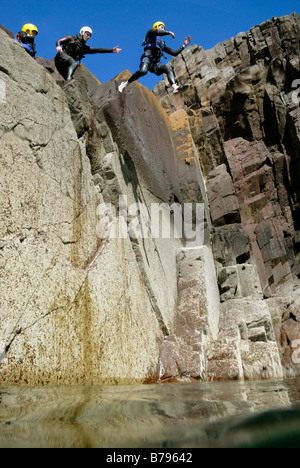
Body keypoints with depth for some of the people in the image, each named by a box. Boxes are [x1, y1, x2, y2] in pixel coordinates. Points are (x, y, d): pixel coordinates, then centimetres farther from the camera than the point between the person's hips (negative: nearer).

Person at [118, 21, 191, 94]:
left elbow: (174, 53, 32)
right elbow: (158, 32, -5)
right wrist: (168, 32, 3)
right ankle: (126, 84, -20)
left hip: (156, 63, 5)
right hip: (147, 57, -5)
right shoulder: (151, 32, 21)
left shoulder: (162, 43, 36)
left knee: (168, 68, -22)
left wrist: (184, 45, 28)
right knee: (143, 71, -35)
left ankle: (175, 87, -44)